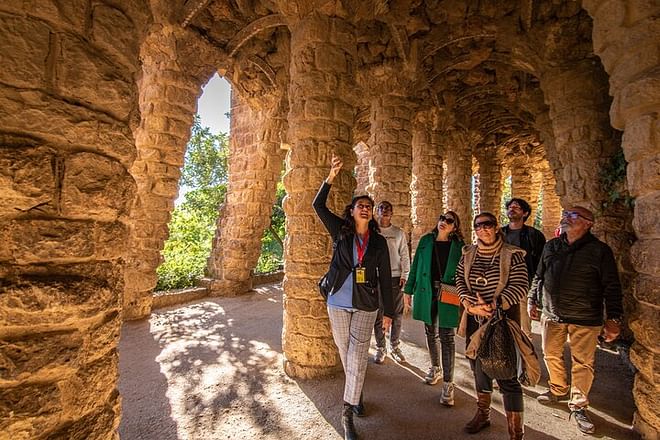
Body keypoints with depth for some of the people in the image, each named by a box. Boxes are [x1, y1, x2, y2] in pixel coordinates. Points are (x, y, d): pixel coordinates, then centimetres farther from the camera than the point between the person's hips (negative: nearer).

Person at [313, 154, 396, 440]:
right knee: (345, 352, 15)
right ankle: (357, 394, 40)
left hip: (366, 306, 0)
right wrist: (331, 177, -19)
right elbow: (318, 206, -10)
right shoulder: (341, 232, -1)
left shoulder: (379, 242, 1)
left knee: (357, 356, -2)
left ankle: (348, 411, 13)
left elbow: (385, 278, 4)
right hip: (338, 303, 1)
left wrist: (388, 310, 4)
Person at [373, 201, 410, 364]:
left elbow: (405, 255, 7)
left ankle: (395, 347, 24)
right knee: (378, 315, 5)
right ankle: (380, 348, 19)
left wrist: (404, 275, -1)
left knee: (397, 314, 7)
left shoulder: (399, 233, 8)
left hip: (395, 277, 1)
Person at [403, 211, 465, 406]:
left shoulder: (458, 246, -1)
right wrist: (409, 290, 7)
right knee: (431, 333, 17)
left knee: (447, 337, 1)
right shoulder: (426, 241, 4)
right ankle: (435, 367, 40)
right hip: (427, 293, 3)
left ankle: (448, 384, 13)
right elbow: (415, 266, 6)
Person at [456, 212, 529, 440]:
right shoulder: (468, 254, 4)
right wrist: (470, 306, -10)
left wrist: (493, 306, -19)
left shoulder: (512, 255, -8)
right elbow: (460, 281, 4)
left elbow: (519, 287, -12)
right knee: (478, 367, 18)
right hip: (475, 320, 5)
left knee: (506, 374, -3)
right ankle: (482, 415, 39)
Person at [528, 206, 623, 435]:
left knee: (583, 363, 6)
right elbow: (539, 276, 12)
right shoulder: (551, 246, 5)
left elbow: (611, 287, -5)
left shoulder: (600, 250, -6)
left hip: (585, 320, -3)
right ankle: (559, 390, 37)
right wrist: (533, 301, 11)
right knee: (551, 355, 14)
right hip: (551, 314, 4)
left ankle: (578, 405, 24)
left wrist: (613, 318, -10)